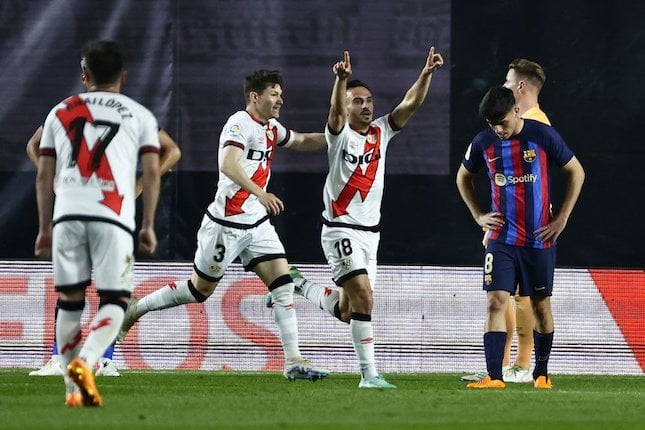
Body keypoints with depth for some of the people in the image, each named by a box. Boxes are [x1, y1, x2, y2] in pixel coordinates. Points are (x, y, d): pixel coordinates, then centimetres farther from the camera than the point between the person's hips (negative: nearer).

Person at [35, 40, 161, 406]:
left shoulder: (60, 113, 18)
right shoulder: (139, 115, 12)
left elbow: (44, 176, 16)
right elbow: (152, 173, 4)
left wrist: (45, 228, 21)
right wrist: (148, 225, 10)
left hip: (68, 215, 2)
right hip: (113, 217, -2)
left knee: (69, 300, 11)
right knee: (114, 301, 1)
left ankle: (74, 389, 10)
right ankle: (84, 362, -24)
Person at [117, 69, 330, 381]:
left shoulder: (271, 129, 11)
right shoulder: (240, 123, -15)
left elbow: (303, 141, 30)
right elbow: (228, 165, -31)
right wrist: (260, 193, -42)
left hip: (258, 224, 8)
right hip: (227, 223, -8)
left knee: (283, 284, -6)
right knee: (200, 289, 5)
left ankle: (293, 361, -8)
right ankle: (135, 309, 25)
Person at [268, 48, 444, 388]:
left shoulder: (381, 132, 8)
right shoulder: (340, 134, -6)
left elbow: (411, 104, 0)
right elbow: (335, 110, -27)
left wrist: (427, 73, -16)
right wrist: (341, 79, -46)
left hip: (370, 232, 7)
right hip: (341, 230, -7)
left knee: (345, 311, 12)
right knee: (363, 298, -18)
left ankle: (297, 285, 37)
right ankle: (369, 374, -15)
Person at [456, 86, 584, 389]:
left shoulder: (542, 136, -8)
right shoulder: (483, 142, -1)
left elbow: (576, 172, 2)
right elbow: (463, 176, 18)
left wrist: (562, 218, -3)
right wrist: (478, 215, 7)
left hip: (540, 238, -1)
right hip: (501, 237, 1)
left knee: (541, 304, 8)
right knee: (496, 301, -11)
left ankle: (541, 373, 21)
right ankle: (494, 376, -14)